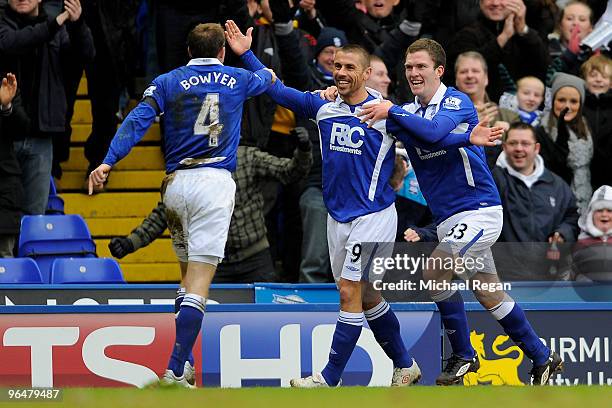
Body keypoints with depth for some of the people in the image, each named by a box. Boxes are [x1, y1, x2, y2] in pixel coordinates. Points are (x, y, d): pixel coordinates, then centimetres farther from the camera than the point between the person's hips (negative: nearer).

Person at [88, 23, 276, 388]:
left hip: (176, 182, 2)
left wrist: (108, 162, -13)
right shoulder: (238, 80, 12)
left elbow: (137, 121, -6)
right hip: (215, 180, -2)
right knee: (199, 285, -8)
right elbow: (268, 79, 36)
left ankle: (184, 364, 17)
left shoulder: (167, 83, 9)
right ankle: (175, 372, -19)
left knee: (189, 275, 19)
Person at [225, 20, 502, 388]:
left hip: (374, 216, -6)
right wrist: (246, 54, 5)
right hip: (338, 217, 6)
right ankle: (405, 366, 28)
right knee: (367, 296, 13)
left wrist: (468, 137, -19)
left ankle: (330, 378, -6)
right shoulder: (324, 107, 5)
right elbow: (276, 90, 10)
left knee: (350, 293, -9)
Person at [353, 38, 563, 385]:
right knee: (489, 294, 11)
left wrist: (392, 112, -28)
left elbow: (434, 130, -30)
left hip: (479, 210, -8)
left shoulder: (457, 102, -10)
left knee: (435, 273, -20)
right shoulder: (408, 112, 10)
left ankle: (464, 356, -7)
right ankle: (543, 358, 21)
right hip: (449, 219, 8)